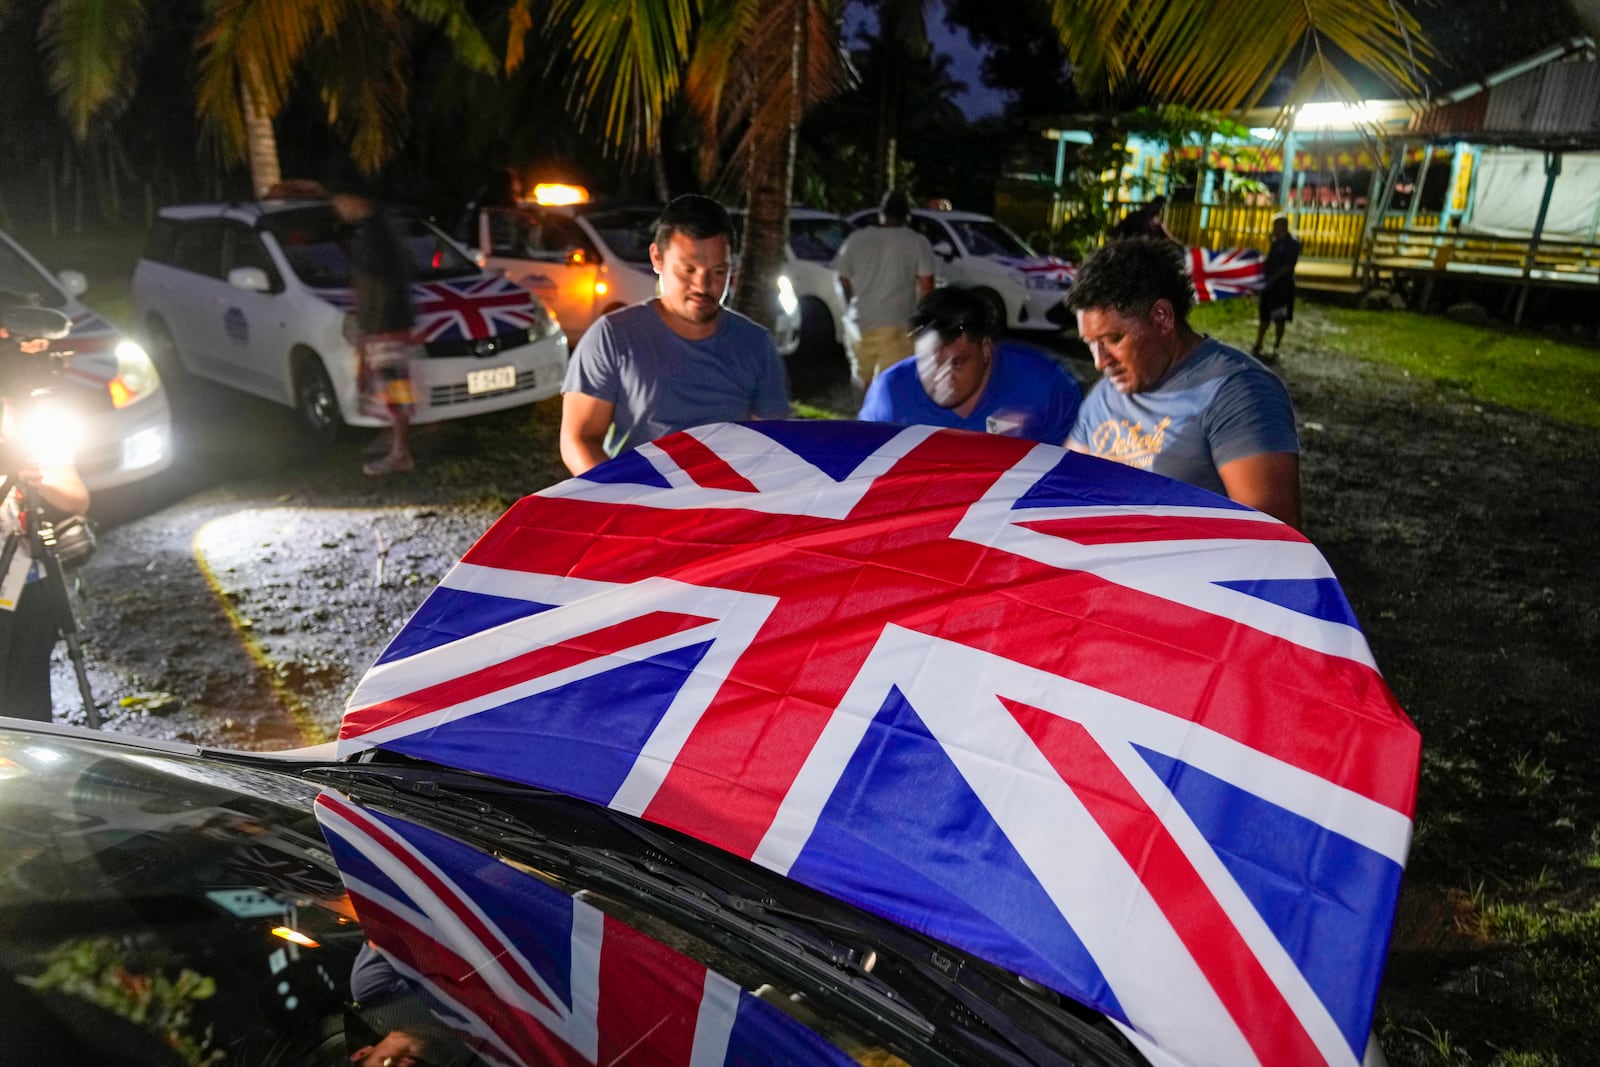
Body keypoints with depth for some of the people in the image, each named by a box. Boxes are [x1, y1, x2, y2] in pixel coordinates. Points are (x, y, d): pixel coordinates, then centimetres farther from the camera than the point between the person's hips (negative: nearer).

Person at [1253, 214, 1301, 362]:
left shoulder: (1293, 243, -9)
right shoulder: (1275, 242, 13)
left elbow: (1288, 266, -17)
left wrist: (1272, 279, -24)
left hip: (1282, 286, -7)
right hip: (1268, 285, 7)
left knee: (1279, 320, 1)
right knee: (1264, 319, 11)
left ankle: (1275, 351, 9)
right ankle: (1257, 348, 17)